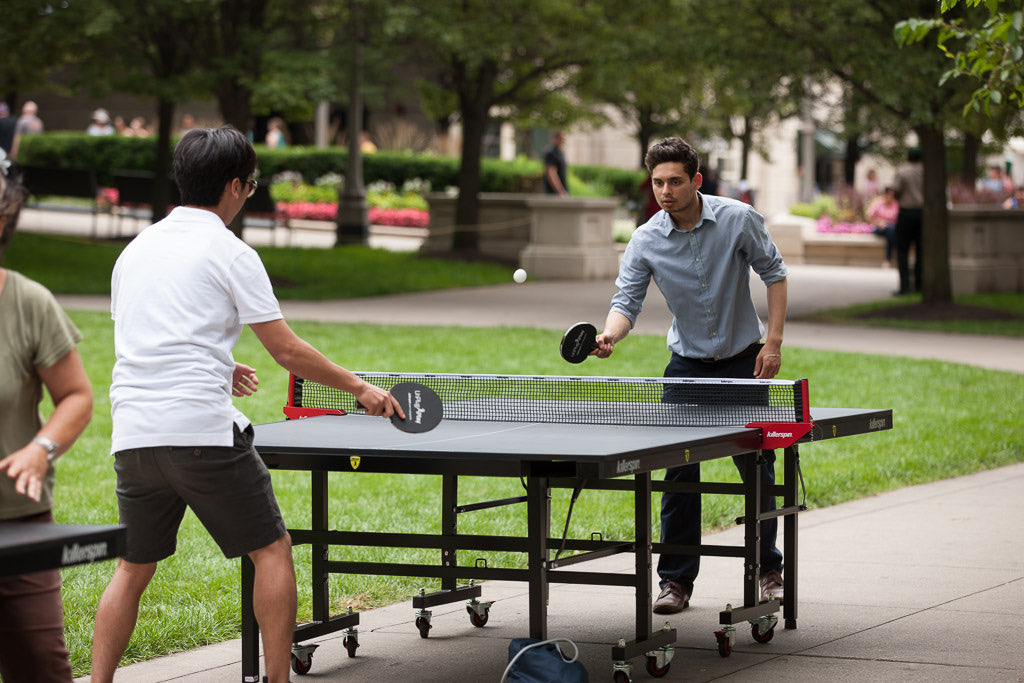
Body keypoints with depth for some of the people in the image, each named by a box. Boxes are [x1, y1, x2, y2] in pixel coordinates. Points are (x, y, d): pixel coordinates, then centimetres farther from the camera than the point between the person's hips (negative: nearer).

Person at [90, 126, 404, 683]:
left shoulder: (134, 250, 17)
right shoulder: (230, 254, -2)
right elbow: (286, 350, -3)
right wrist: (359, 388, 7)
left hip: (132, 436, 6)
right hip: (202, 430, -6)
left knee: (134, 568, 15)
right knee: (272, 551, 6)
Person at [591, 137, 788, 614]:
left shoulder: (738, 220, -15)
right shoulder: (646, 242, -13)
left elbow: (773, 273, -3)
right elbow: (628, 298, -15)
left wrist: (774, 341, -9)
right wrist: (611, 333, -37)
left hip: (744, 360, -1)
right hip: (687, 364, 1)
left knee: (758, 468, 3)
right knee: (679, 473, -5)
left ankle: (768, 570, 21)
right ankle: (676, 580, 4)